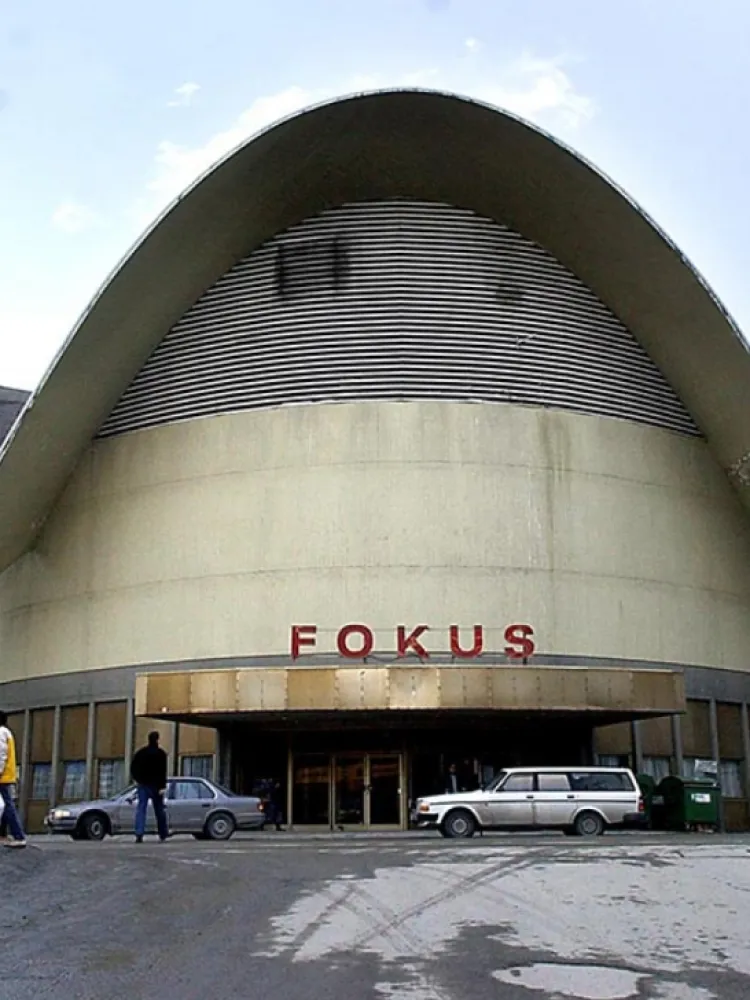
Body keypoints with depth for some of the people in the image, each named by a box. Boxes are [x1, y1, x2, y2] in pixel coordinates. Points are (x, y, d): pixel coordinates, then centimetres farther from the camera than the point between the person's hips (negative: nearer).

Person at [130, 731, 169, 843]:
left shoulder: (141, 752, 8)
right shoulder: (160, 753, -7)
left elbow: (133, 767, 12)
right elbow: (162, 771, -14)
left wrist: (136, 779, 23)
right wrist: (162, 786, -16)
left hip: (143, 784, 3)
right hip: (155, 784, -3)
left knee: (141, 809, -2)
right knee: (159, 809, 9)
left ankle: (139, 834, -16)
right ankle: (163, 834, 17)